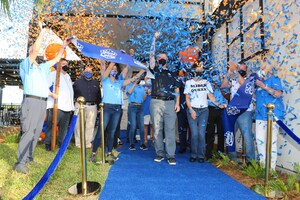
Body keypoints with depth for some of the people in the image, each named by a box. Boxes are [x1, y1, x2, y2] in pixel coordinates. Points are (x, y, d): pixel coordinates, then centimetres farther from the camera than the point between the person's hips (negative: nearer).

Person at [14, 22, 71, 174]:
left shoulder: (43, 67, 22)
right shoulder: (26, 65, 0)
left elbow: (56, 59, 31)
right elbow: (35, 50, -15)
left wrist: (63, 47, 25)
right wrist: (42, 32, -10)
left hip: (43, 103, 8)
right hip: (31, 102, -7)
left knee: (36, 133, 8)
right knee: (28, 132, -12)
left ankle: (29, 158, 16)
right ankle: (20, 163, -8)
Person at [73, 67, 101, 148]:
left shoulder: (96, 83, 18)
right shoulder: (78, 82, 11)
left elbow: (98, 96, 19)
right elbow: (72, 93, 12)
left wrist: (99, 106, 15)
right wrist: (76, 99, 3)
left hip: (92, 106, 2)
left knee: (90, 126, 1)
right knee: (79, 125, -1)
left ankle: (88, 143, 10)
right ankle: (78, 143, 8)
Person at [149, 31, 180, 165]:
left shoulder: (172, 73, 17)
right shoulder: (155, 70, 13)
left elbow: (177, 89, 14)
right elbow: (151, 55, 5)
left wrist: (177, 103, 1)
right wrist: (154, 38, 5)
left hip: (170, 103, 1)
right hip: (156, 103, 0)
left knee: (170, 129, -4)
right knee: (157, 129, 2)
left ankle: (171, 156, -2)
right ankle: (159, 153, 11)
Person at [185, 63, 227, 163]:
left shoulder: (206, 83, 13)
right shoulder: (189, 83, 8)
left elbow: (211, 96, 8)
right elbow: (187, 98, 4)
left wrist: (218, 104, -7)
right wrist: (191, 110, -7)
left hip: (203, 110, 1)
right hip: (192, 110, -1)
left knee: (201, 133, -6)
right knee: (194, 133, -7)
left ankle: (201, 155, 5)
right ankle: (193, 155, 6)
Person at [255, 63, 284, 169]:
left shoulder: (274, 79, 2)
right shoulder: (260, 82, 20)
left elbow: (278, 94, -13)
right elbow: (256, 96, 28)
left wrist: (263, 86, -14)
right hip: (260, 115, 7)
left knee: (271, 141, -7)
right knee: (260, 140, 6)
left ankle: (271, 168, 1)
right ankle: (263, 164, 18)